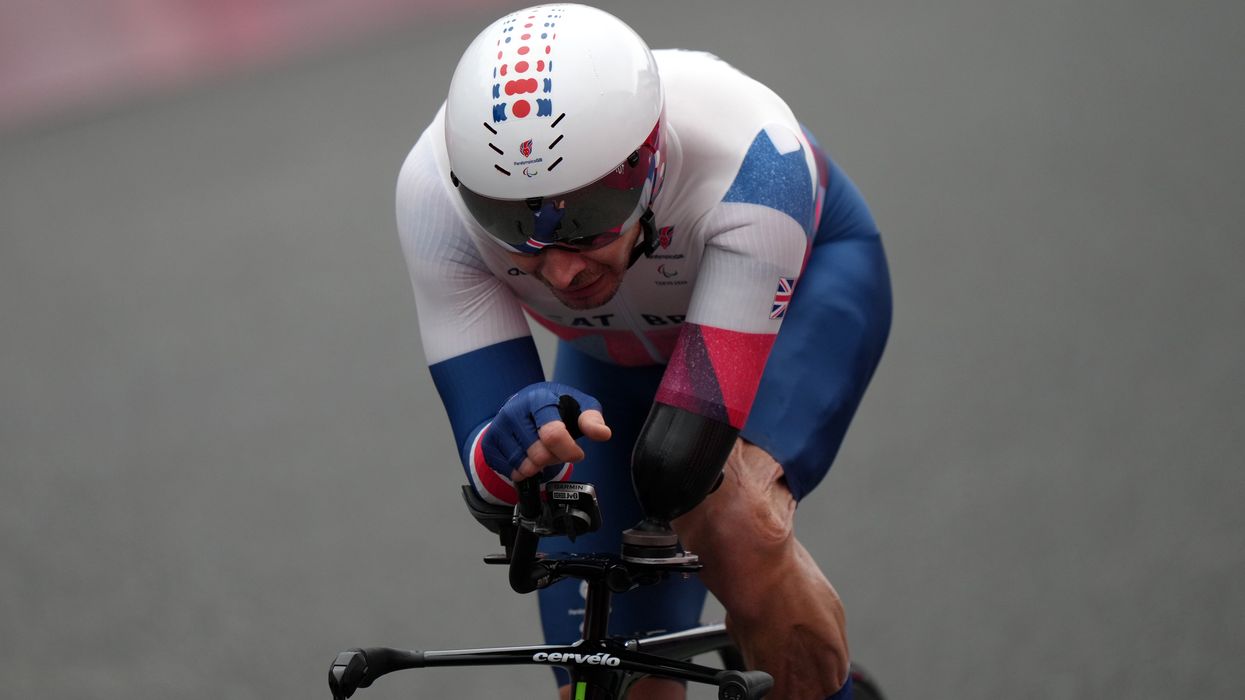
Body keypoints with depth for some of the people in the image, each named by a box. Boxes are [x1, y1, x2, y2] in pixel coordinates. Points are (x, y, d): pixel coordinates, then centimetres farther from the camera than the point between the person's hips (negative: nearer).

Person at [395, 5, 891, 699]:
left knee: (732, 522, -35)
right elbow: (491, 482, -33)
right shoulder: (434, 193, -34)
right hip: (619, 351, 3)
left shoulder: (748, 156, -42)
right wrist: (515, 449, -54)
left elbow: (691, 450, -41)